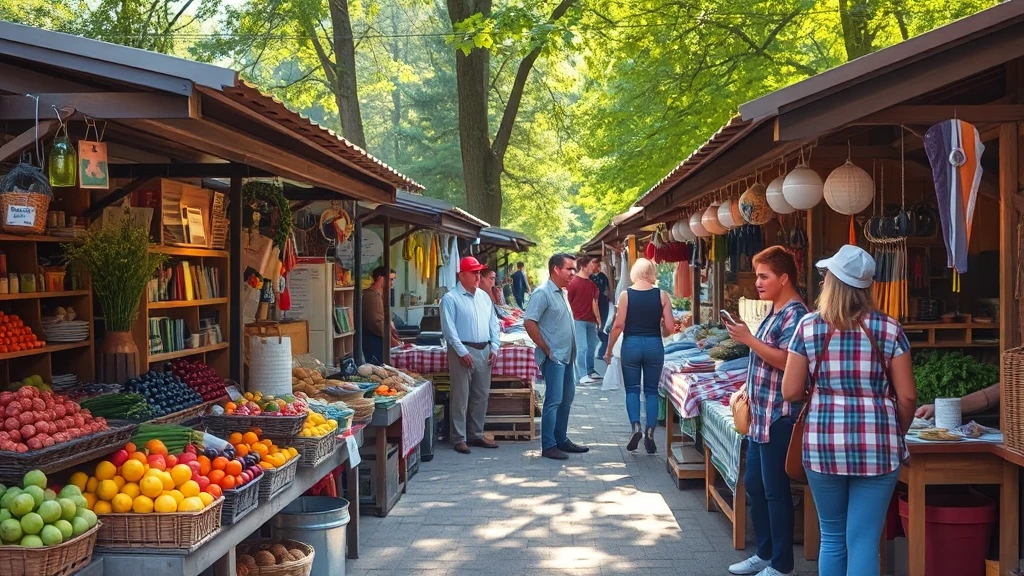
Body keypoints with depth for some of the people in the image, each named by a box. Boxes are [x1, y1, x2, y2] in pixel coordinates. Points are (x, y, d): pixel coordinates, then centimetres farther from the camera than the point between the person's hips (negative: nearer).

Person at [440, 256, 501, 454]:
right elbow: (448, 328, -13)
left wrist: (494, 347, 4)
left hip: (484, 351, 7)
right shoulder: (451, 298, -7)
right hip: (463, 351, -6)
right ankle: (459, 438, 4)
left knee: (481, 396, 11)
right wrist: (462, 352, -16)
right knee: (461, 397, -2)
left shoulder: (484, 297, 14)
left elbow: (493, 324, 16)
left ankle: (476, 434, 22)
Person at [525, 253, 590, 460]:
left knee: (566, 398, 15)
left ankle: (562, 439, 25)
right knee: (554, 400, -7)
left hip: (566, 356, 9)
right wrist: (546, 349, -17)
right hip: (554, 357, -9)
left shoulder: (562, 293, 15)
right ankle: (548, 446, -1)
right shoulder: (543, 293, -14)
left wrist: (572, 352, 15)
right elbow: (529, 323, -21)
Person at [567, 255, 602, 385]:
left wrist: (598, 318, 12)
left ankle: (590, 371, 25)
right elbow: (568, 303, -8)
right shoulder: (573, 283, -10)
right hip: (579, 320, -7)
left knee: (592, 347, 13)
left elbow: (594, 302, 14)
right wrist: (572, 319, -10)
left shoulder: (591, 283, 10)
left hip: (591, 320, 7)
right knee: (582, 348, -8)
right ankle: (583, 375, -6)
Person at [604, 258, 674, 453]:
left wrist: (609, 350, 2)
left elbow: (618, 325, -7)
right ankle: (650, 433, 4)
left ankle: (636, 427, -9)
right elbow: (670, 327, -4)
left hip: (631, 344, -1)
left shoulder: (626, 295, -5)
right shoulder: (661, 295, -3)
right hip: (654, 345, 1)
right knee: (651, 390, 10)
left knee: (632, 389, 10)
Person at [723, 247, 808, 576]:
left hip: (779, 416, -10)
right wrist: (747, 389, 20)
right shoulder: (774, 312, 15)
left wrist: (749, 339, -25)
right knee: (753, 484, 15)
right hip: (760, 413, 10)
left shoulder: (795, 314, -15)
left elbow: (786, 361, -27)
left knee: (775, 491, -2)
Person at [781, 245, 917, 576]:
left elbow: (791, 392, -1)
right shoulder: (889, 329, -2)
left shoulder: (808, 328, -2)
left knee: (832, 538, 15)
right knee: (864, 543, 3)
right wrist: (897, 435, 16)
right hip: (876, 446, 0)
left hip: (823, 445, 1)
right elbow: (907, 396, -1)